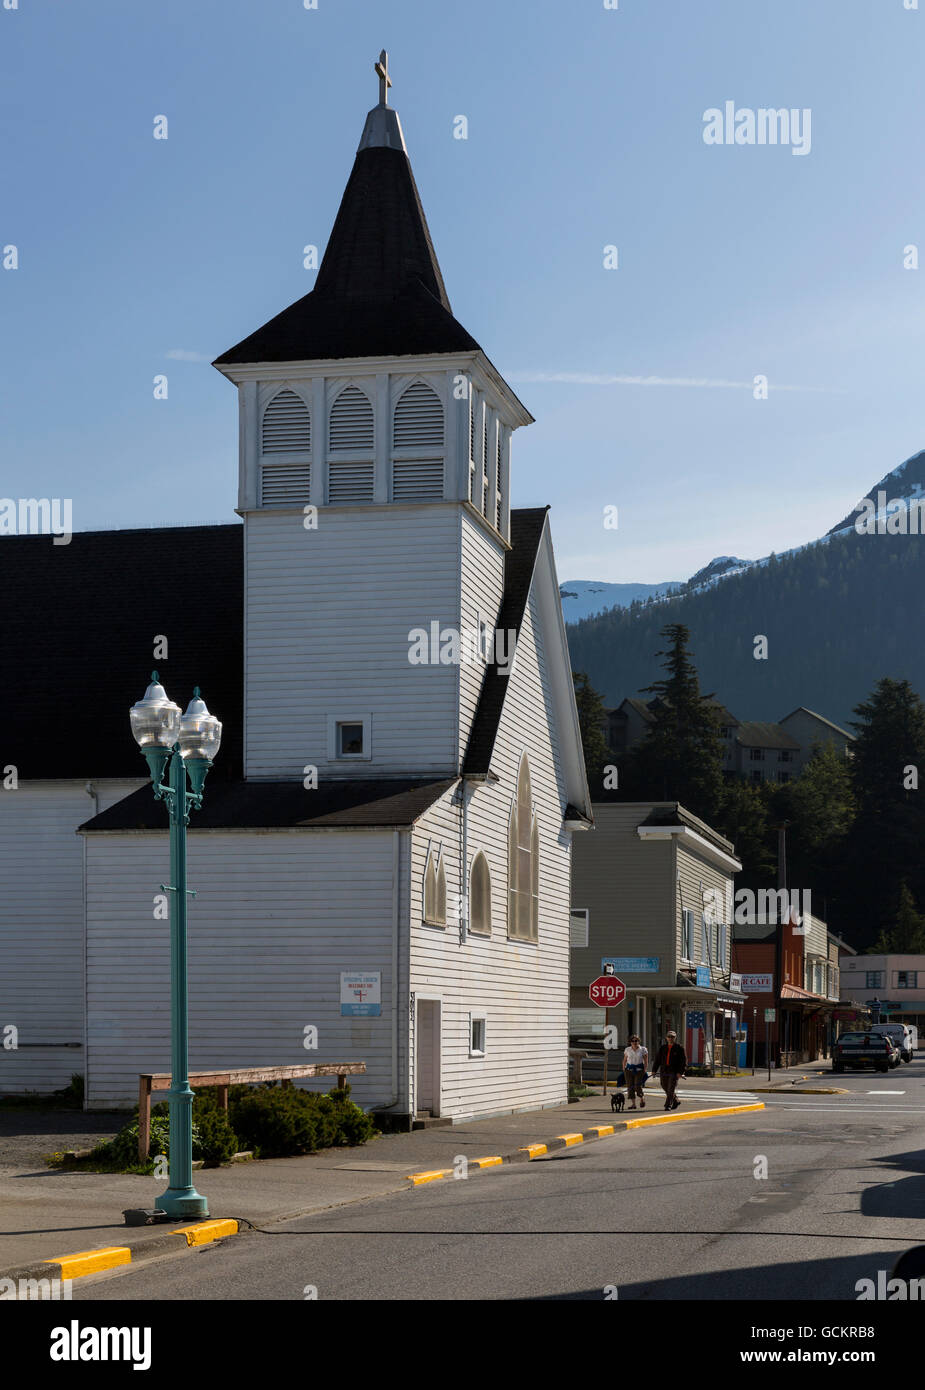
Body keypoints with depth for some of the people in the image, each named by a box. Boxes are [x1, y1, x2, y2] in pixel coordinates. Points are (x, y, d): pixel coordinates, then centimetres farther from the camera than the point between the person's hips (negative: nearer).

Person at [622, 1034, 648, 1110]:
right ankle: (633, 1104, 3)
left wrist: (644, 1070, -5)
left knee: (638, 1086, -13)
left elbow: (646, 1061, 2)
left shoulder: (643, 1049, 0)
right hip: (629, 1069, 3)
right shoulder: (627, 1050, 7)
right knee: (630, 1087, -3)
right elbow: (624, 1060, 14)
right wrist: (623, 1070, 10)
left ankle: (642, 1099, 15)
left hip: (639, 1069, -3)